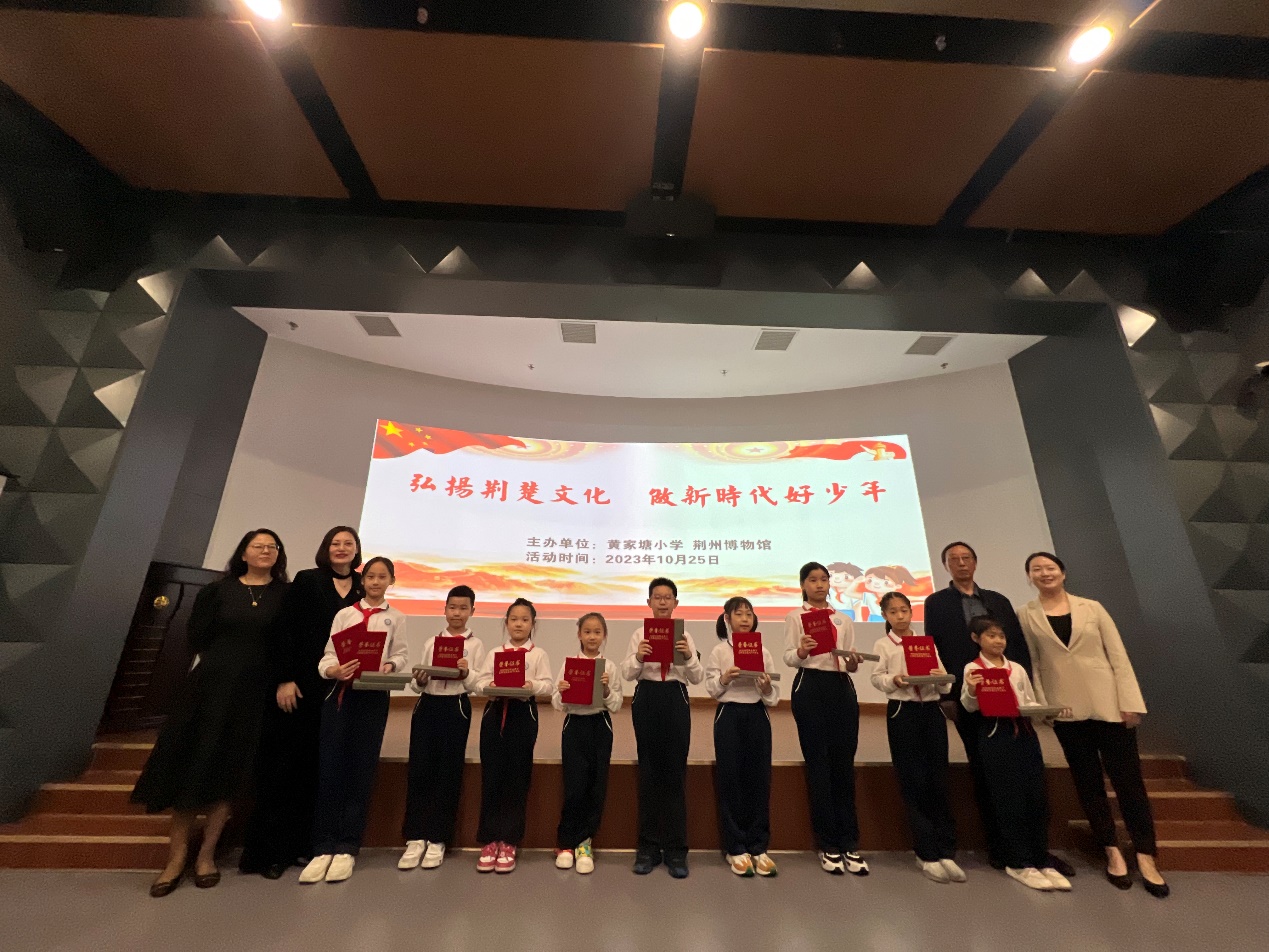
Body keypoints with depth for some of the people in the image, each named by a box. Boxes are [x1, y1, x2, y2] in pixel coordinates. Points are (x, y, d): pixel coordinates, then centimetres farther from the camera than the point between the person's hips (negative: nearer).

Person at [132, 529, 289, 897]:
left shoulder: (285, 595, 1)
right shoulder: (218, 590, 5)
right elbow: (198, 639, 2)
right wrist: (228, 657, -3)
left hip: (254, 690, -1)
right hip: (211, 684, 1)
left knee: (229, 770, 4)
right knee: (190, 764, 3)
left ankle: (207, 854, 18)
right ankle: (177, 856, 17)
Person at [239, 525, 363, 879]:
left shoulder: (364, 590, 7)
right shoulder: (306, 581, -1)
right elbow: (285, 630, -6)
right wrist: (284, 679, -12)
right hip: (301, 683, -3)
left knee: (316, 765, 9)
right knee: (281, 763, 4)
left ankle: (300, 844, 21)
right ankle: (266, 849, 16)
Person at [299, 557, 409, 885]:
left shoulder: (395, 617, 8)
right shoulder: (345, 613, 11)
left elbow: (401, 654, 3)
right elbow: (328, 653, 3)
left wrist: (390, 666, -18)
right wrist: (332, 670, -17)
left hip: (374, 695, -1)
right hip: (339, 692, 1)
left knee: (361, 769, 2)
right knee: (329, 767, -1)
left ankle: (347, 848, 11)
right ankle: (323, 848, 10)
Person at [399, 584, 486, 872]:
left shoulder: (475, 645, 1)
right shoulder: (431, 641, 10)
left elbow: (478, 686, -5)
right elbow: (416, 685, 10)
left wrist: (466, 673, -24)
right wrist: (419, 681, -12)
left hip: (456, 708, -3)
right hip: (427, 706, 3)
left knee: (448, 772, 3)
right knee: (419, 770, 2)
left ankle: (437, 839, 18)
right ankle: (415, 838, 17)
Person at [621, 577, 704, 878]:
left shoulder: (684, 635, 4)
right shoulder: (639, 634, 3)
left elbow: (697, 679, 1)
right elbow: (627, 674, -2)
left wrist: (689, 656, -19)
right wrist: (638, 657, -23)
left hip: (676, 700, 0)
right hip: (646, 699, 0)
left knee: (675, 772, 4)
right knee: (649, 772, 8)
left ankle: (676, 850, 19)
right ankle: (648, 847, 24)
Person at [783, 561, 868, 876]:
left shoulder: (844, 620, 16)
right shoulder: (795, 617, 4)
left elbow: (849, 662, 12)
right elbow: (788, 658, -5)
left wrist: (852, 664, -11)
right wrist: (801, 652, -27)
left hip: (842, 688, 3)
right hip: (810, 688, -3)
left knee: (844, 766, 4)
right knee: (818, 766, 2)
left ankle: (850, 845, 15)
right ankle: (828, 846, 14)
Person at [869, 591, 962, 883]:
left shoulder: (927, 643, 10)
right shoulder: (883, 645, 2)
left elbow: (945, 685, 8)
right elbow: (876, 678, -4)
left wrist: (942, 679, -14)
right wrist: (894, 680, -22)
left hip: (932, 711, 3)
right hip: (902, 713, -3)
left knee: (939, 782, 5)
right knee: (914, 784, 2)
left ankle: (945, 852, 17)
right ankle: (927, 855, 13)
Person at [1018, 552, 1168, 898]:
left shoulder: (1092, 607, 2)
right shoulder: (1027, 615, -1)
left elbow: (1118, 656, 1)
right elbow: (1031, 664, 0)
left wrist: (1129, 701, -6)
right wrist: (1041, 708, -5)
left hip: (1108, 704, 0)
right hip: (1066, 710, 0)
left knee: (1127, 778, 5)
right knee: (1088, 781, 10)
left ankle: (1145, 856, 20)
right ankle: (1112, 852, 25)